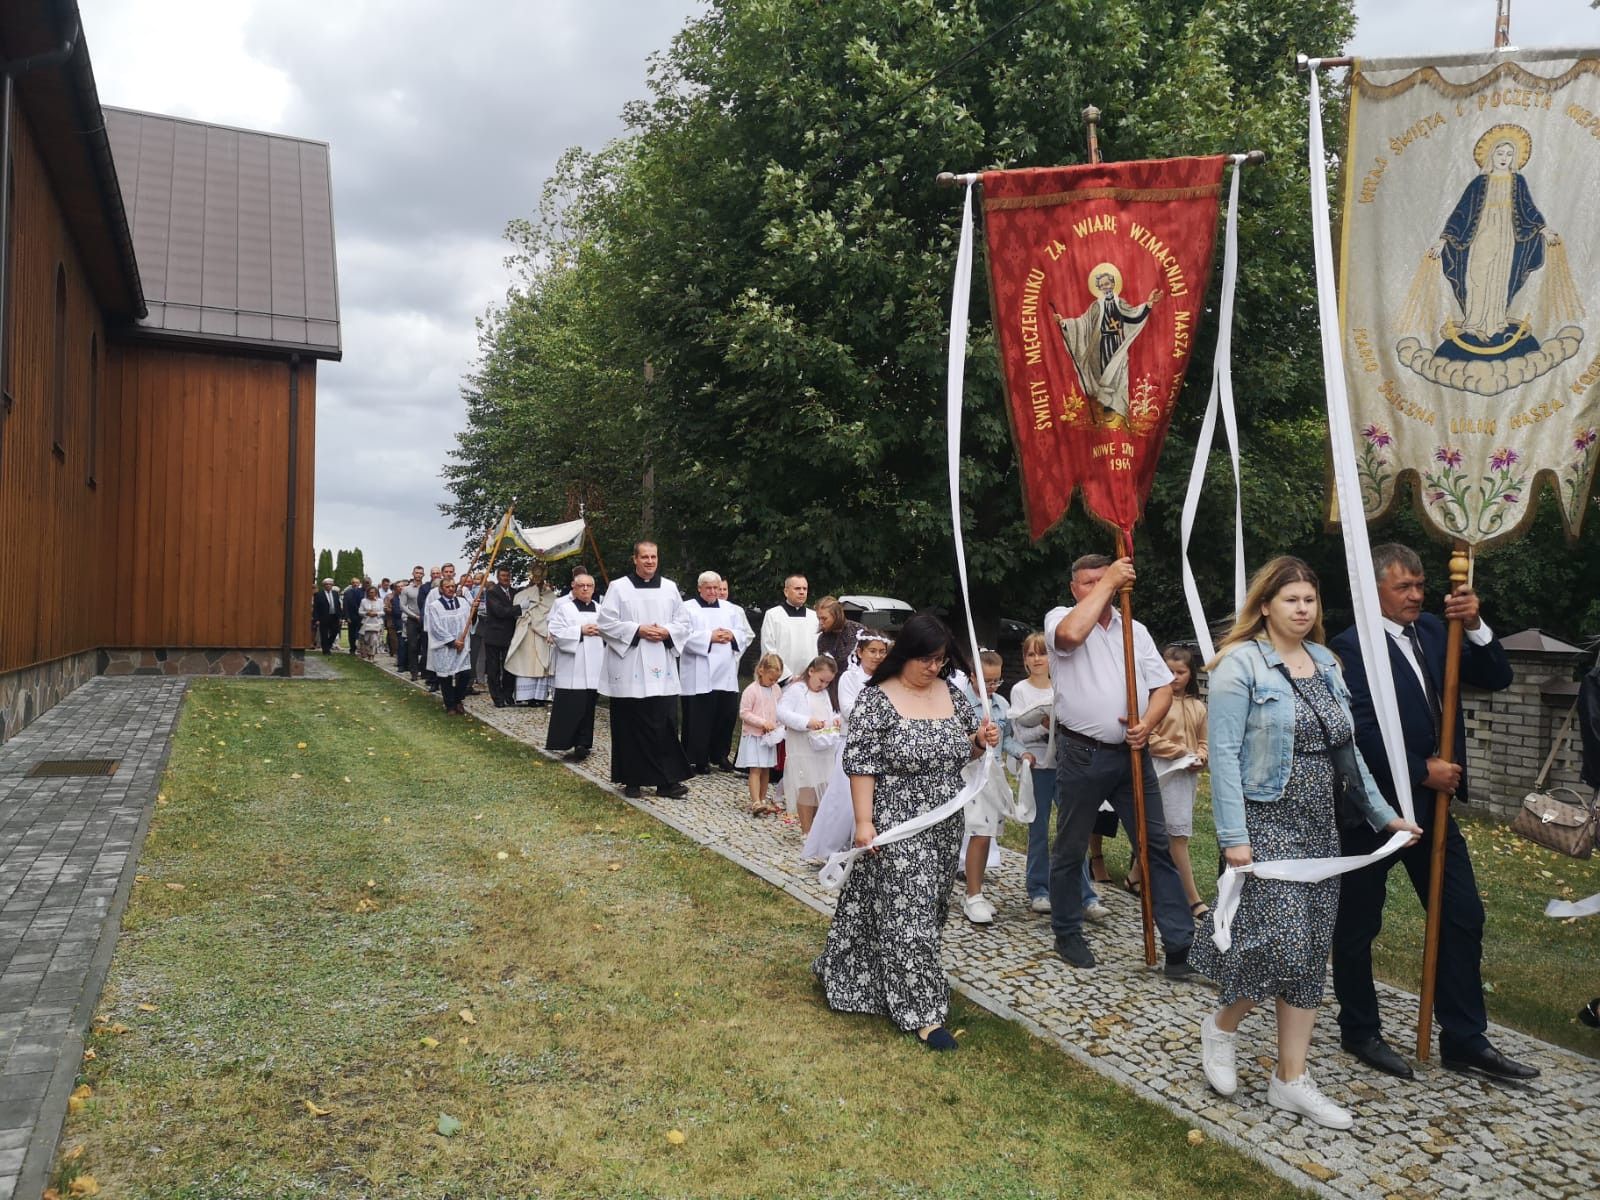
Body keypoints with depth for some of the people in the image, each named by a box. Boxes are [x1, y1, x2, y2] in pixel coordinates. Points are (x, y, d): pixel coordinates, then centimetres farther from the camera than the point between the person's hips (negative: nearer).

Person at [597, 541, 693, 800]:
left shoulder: (670, 588, 10)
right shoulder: (618, 587, 0)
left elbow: (683, 623, 12)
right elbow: (605, 622, -5)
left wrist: (667, 632, -8)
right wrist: (637, 631, -13)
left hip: (662, 671, 3)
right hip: (629, 670, -2)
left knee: (665, 725, -1)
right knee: (630, 726, 2)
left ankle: (667, 781, 4)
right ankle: (632, 781, 13)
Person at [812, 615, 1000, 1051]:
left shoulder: (951, 693, 5)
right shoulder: (876, 700, -13)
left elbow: (963, 750, 15)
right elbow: (861, 765, -14)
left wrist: (982, 740, -6)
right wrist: (864, 821, -18)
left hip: (945, 826, 7)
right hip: (897, 827, -7)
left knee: (929, 908, 16)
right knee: (906, 912, -5)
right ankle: (921, 1012, 3)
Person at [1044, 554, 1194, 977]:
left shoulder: (1136, 630, 14)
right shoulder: (1060, 617, -1)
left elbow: (1162, 686, 11)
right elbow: (1070, 634, -27)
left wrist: (1147, 723, -10)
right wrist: (1108, 580, -19)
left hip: (1131, 753, 4)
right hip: (1081, 754, -4)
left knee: (1156, 844, 2)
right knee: (1070, 848, 7)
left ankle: (1180, 945, 5)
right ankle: (1067, 934, 23)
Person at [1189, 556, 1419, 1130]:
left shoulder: (1326, 663, 11)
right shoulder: (1241, 663, -10)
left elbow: (1345, 750, 16)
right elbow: (1224, 752, -14)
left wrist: (1383, 813, 14)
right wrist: (1232, 836, -19)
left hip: (1318, 825, 7)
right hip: (1265, 822, -7)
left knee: (1312, 952, 7)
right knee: (1284, 943, -13)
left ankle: (1291, 1079, 18)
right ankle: (1222, 1024, 16)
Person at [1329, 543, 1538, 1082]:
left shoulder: (1432, 630, 7)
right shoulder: (1351, 646, -15)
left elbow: (1497, 678, 3)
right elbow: (1363, 732, -21)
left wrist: (1474, 626, -12)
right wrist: (1422, 771, -15)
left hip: (1430, 804, 7)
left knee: (1463, 916, 9)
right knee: (1358, 926, 8)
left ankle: (1465, 1039, 22)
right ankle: (1360, 1032, 25)